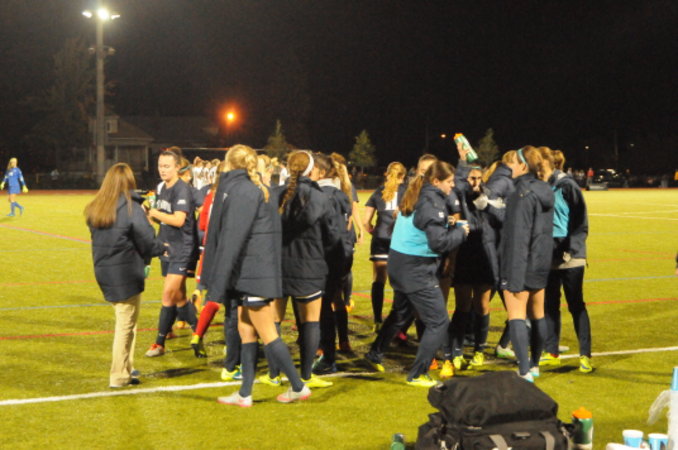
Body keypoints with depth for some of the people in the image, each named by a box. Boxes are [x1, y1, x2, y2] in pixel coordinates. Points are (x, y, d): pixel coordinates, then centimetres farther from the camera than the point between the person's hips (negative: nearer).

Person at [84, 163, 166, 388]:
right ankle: (119, 375, 10)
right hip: (127, 274, -6)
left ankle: (125, 369, 22)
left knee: (125, 321, 18)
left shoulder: (95, 210, 3)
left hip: (103, 272, 6)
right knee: (126, 323, 4)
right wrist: (162, 248, 8)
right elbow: (148, 242, -13)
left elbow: (100, 239, 7)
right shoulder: (131, 208, -15)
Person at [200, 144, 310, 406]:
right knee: (246, 331, 11)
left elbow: (232, 239, -18)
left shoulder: (240, 190, -14)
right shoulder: (258, 190, 14)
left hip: (253, 273, -9)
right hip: (251, 273, 9)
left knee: (267, 334, -2)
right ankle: (244, 394, 16)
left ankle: (298, 387, 5)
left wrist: (219, 282, -17)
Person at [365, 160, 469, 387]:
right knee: (438, 322, -2)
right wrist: (460, 232, -9)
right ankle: (417, 374, 1)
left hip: (399, 264, 10)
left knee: (400, 313, 29)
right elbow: (439, 242, -23)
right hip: (417, 270, -10)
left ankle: (375, 354, 43)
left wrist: (446, 224, 7)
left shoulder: (416, 197, 9)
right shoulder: (432, 202, -18)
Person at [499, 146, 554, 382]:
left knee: (516, 316, -7)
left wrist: (514, 277, -22)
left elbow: (518, 236, -21)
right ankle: (534, 365, 30)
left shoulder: (523, 193, -18)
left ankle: (525, 371, -14)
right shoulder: (545, 191, 9)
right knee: (537, 315, 17)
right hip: (541, 263, 9)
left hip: (522, 263, -9)